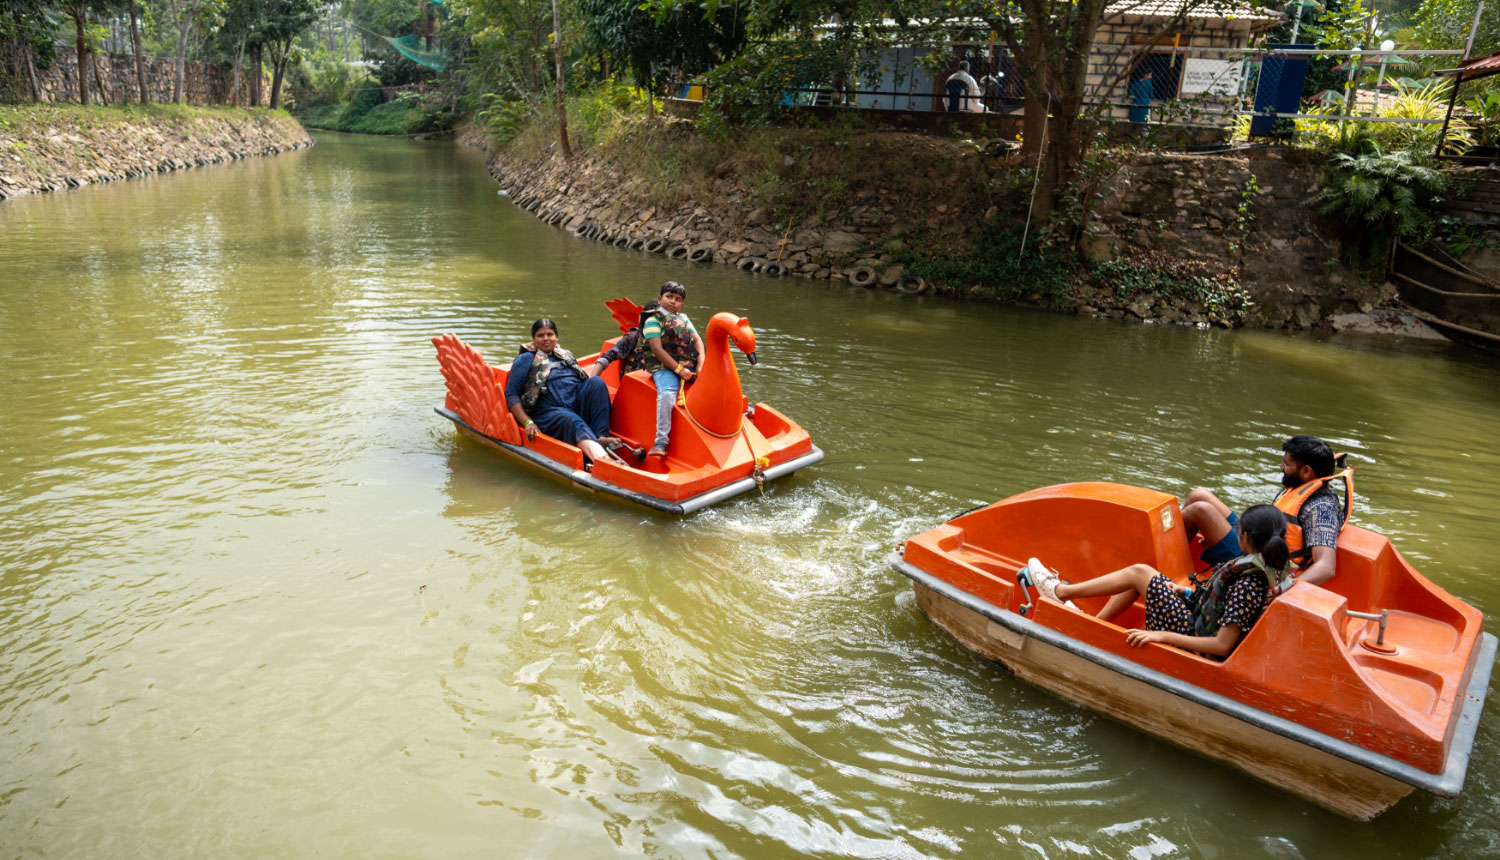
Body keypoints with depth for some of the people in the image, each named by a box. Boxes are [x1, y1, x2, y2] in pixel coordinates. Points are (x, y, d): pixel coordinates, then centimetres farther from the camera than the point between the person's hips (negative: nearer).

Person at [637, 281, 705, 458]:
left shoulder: (684, 319, 24)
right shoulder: (653, 320, 4)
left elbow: (697, 340, 16)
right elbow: (657, 349, -8)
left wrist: (701, 365, -3)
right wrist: (678, 369, -15)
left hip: (689, 366, 6)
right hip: (664, 367, -6)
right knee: (667, 394, -33)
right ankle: (661, 442, -31)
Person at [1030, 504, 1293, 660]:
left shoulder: (1248, 585, -29)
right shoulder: (1270, 568, -2)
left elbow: (1222, 646, -30)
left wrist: (1163, 635, -28)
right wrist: (1189, 592, 12)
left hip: (1197, 641, -9)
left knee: (1139, 573, -7)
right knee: (1140, 572, 9)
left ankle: (1060, 591, 7)